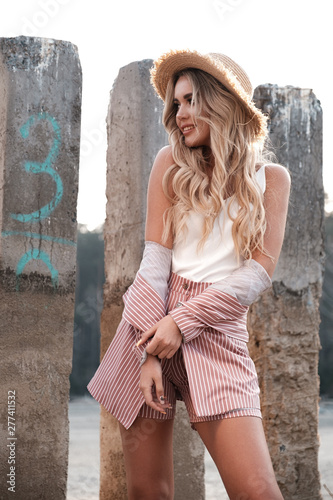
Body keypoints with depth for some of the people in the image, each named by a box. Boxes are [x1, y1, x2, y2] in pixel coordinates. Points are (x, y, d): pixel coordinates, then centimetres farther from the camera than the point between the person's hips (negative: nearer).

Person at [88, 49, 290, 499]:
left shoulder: (270, 179, 6)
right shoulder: (171, 164, 7)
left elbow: (259, 273, -3)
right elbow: (155, 259, -1)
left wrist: (183, 321, -13)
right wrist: (148, 350, -11)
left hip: (218, 332, -1)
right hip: (153, 321, 1)